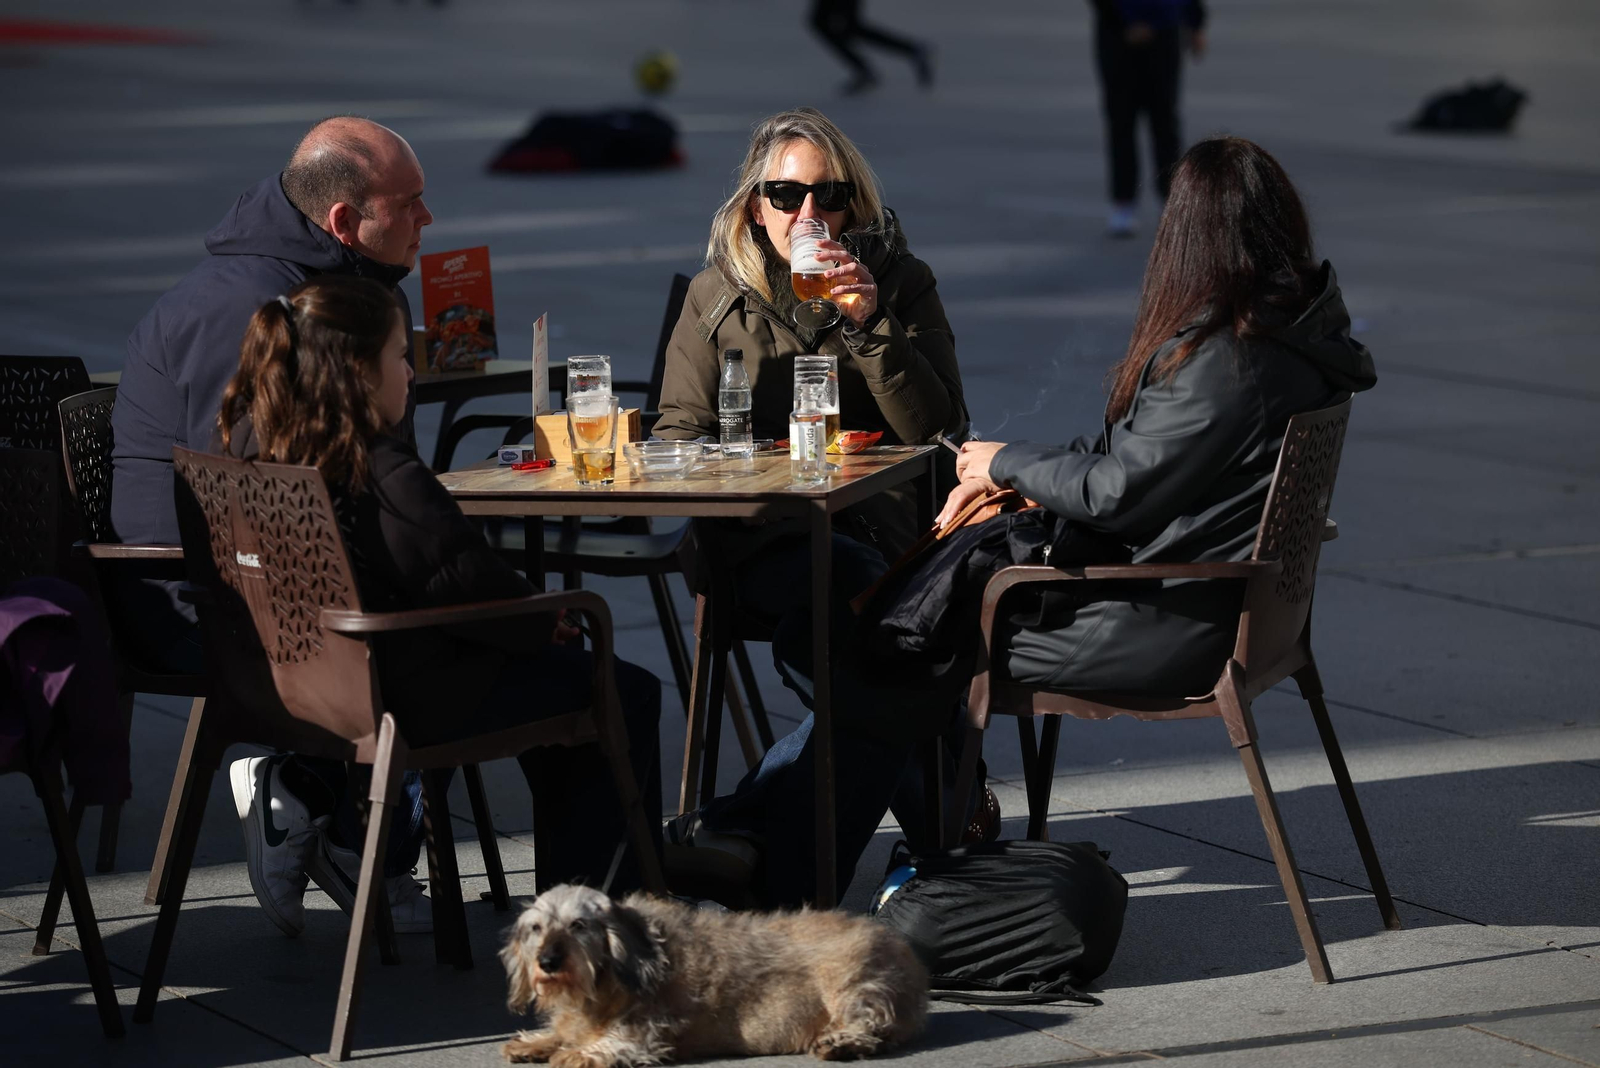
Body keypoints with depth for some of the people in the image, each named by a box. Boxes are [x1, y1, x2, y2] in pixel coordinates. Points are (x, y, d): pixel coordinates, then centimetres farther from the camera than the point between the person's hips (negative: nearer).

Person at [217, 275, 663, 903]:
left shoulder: (252, 445, 0)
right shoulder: (385, 473, -25)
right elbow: (471, 586, -21)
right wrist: (542, 620, 0)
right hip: (404, 701, -9)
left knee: (552, 669, 28)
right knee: (629, 696, 7)